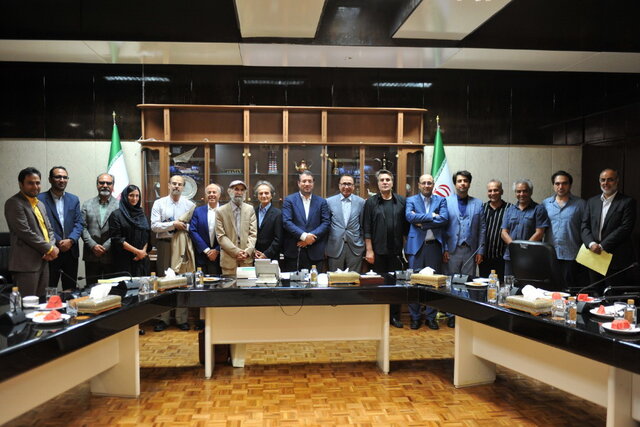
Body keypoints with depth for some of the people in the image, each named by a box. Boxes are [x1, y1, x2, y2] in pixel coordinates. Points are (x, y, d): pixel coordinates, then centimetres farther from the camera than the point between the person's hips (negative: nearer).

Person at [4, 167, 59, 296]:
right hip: (26, 264, -8)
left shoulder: (40, 204, 19)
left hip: (43, 261, 8)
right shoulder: (14, 203, -8)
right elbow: (25, 232, -16)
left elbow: (49, 229, 19)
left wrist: (52, 248, -1)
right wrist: (49, 248, -11)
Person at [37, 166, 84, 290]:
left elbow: (79, 223, 5)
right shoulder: (40, 199, -2)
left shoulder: (74, 199, 11)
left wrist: (70, 240, -10)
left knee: (71, 289, 9)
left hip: (71, 251, 4)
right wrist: (58, 242, -14)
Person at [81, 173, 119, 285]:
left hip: (111, 256, -2)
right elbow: (83, 228, 4)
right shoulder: (87, 205, 11)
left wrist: (105, 247, -10)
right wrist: (93, 245, -8)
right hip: (92, 257, 2)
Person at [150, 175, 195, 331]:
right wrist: (173, 224, -12)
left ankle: (182, 319, 13)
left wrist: (184, 226, -17)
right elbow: (154, 226, -4)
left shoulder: (190, 205, 7)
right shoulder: (159, 203, 6)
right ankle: (162, 319, 13)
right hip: (164, 244, 0)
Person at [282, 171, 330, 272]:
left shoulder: (321, 202, 10)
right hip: (293, 251, -1)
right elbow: (286, 222, -5)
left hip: (315, 252, 2)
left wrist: (310, 237, -11)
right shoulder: (289, 200, 5)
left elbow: (326, 222, 3)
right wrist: (304, 236, -15)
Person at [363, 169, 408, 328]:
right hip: (378, 251, -1)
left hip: (396, 251, 2)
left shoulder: (401, 201, 7)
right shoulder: (371, 202, 2)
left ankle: (394, 316, 18)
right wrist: (369, 250, -6)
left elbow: (406, 226, 7)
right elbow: (366, 228, -1)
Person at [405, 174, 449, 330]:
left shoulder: (441, 200, 9)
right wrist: (430, 216, -11)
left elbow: (444, 219, -7)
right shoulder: (411, 200, 8)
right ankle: (415, 317, 13)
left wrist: (422, 222, -10)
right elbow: (409, 216, -11)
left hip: (435, 245, 1)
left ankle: (431, 317, 17)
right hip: (416, 245, -1)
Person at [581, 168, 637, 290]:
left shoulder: (627, 202, -1)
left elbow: (625, 228, -11)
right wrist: (591, 243, -12)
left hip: (617, 261, -4)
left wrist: (602, 246, -16)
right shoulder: (592, 201, 14)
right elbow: (585, 226, 7)